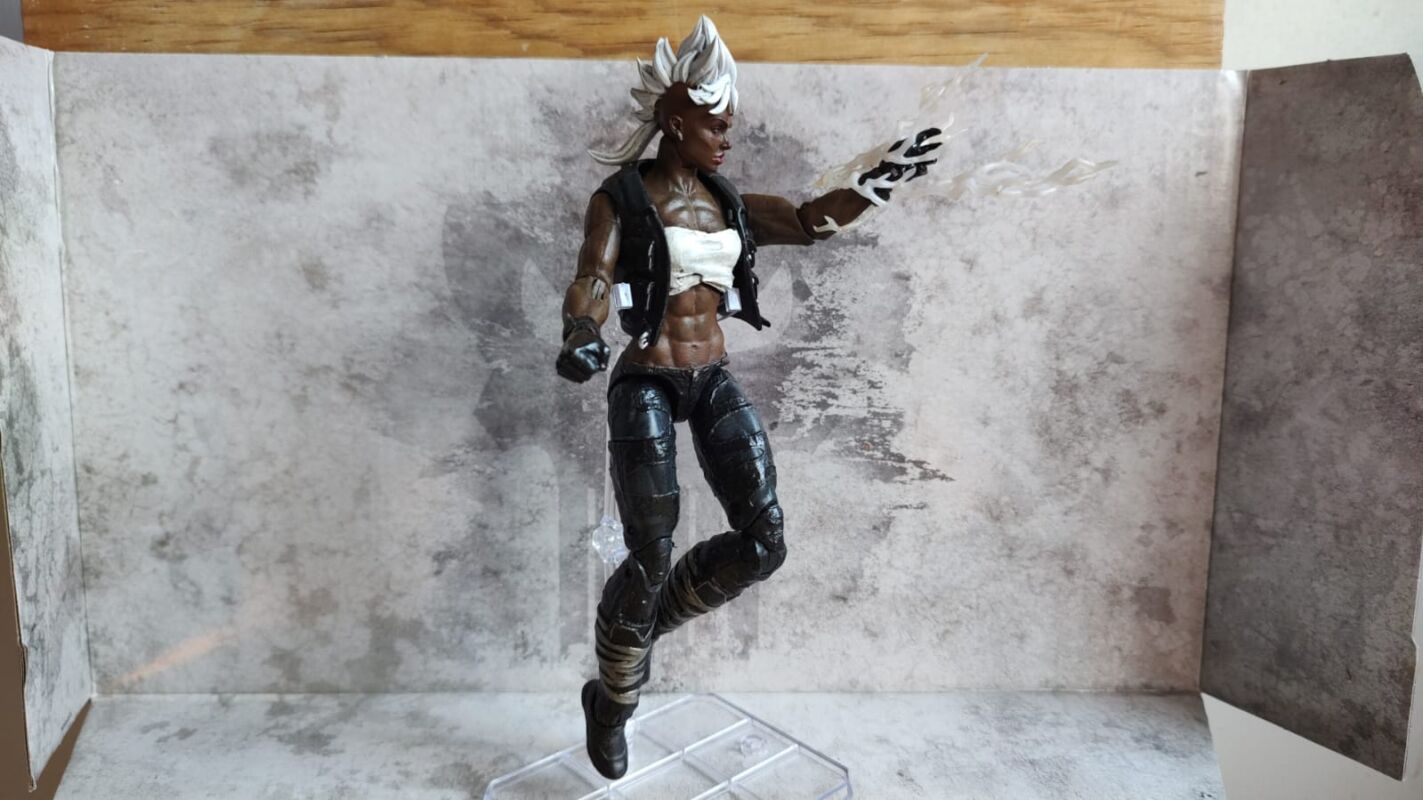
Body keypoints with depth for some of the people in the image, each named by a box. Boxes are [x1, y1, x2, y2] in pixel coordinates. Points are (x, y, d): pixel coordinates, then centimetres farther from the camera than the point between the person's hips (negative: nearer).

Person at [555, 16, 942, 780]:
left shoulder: (725, 202, 10)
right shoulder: (620, 199, -7)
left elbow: (809, 220, 14)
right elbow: (591, 279, -20)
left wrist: (878, 181, 1)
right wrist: (580, 334, -42)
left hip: (715, 381, 6)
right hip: (646, 386, -6)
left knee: (764, 541, -3)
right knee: (650, 558, -3)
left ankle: (646, 619, 22)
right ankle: (611, 701, 23)